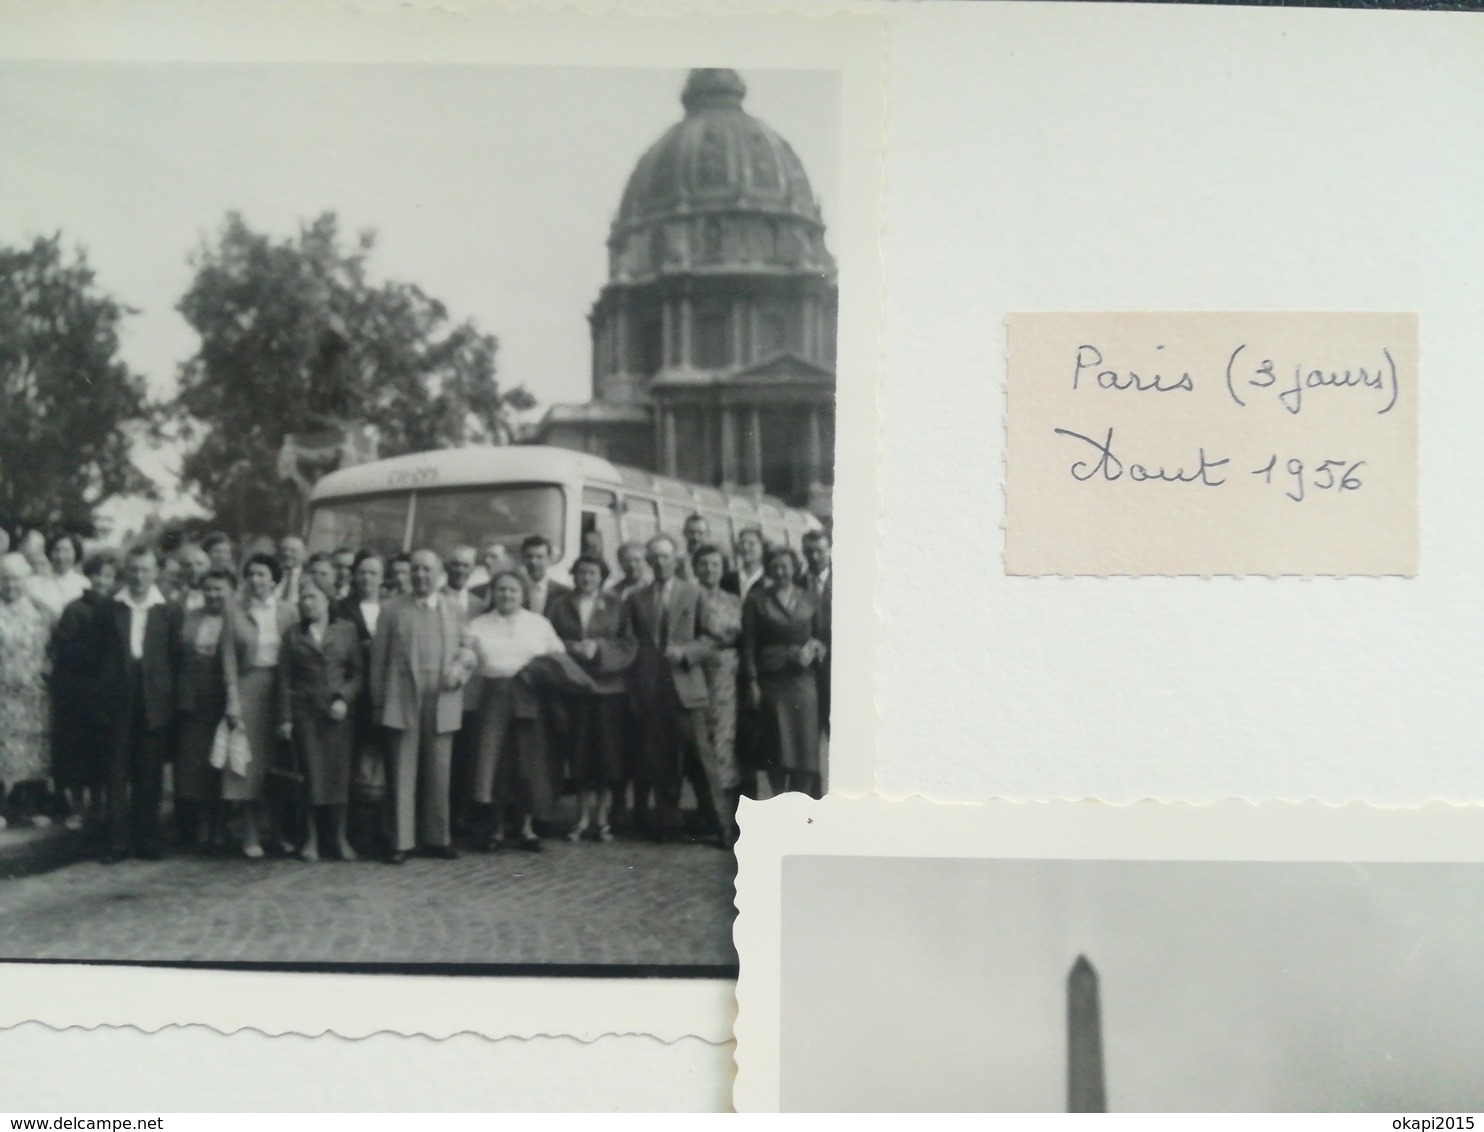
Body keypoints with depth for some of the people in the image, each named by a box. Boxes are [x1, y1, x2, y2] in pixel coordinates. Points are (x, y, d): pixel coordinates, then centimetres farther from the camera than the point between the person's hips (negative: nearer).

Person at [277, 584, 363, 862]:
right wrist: (285, 718, -2)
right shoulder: (293, 635, 9)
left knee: (338, 773, -1)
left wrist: (344, 699, -9)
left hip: (337, 711, 0)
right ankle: (311, 839, 5)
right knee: (309, 774, -2)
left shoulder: (345, 631, 8)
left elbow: (357, 673, 7)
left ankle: (340, 837, 7)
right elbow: (284, 679, 5)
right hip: (304, 711, 0)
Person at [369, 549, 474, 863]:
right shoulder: (392, 612, 9)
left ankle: (437, 838, 15)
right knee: (402, 774, -2)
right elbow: (378, 660, 8)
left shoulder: (454, 611, 13)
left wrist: (461, 665, -7)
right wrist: (378, 703, 3)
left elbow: (469, 647, 15)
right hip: (402, 702, -1)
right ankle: (401, 841, 3)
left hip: (442, 704, 2)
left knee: (439, 773, 5)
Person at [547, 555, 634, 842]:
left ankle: (602, 816, 9)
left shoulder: (615, 606, 7)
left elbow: (628, 647, 0)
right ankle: (585, 815, 11)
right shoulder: (559, 606, 10)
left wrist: (599, 648, -13)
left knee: (607, 751, 0)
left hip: (609, 688, -1)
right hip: (574, 688, 1)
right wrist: (570, 648, -12)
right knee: (581, 752, 1)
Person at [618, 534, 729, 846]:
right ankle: (667, 823, 10)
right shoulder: (635, 598, 14)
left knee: (698, 753, -8)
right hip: (650, 688, 3)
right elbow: (627, 639, 12)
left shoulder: (693, 594, 7)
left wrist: (685, 652, -13)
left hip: (684, 683, -3)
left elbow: (709, 637, 4)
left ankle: (719, 823, -4)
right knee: (660, 758, 4)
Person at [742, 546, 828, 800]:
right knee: (776, 749, -1)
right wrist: (752, 682, -6)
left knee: (805, 747, -2)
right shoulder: (757, 600, 5)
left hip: (803, 681, 2)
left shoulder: (808, 599, 12)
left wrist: (815, 648, -8)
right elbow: (748, 644, 1)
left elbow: (822, 635, 15)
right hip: (771, 682, -1)